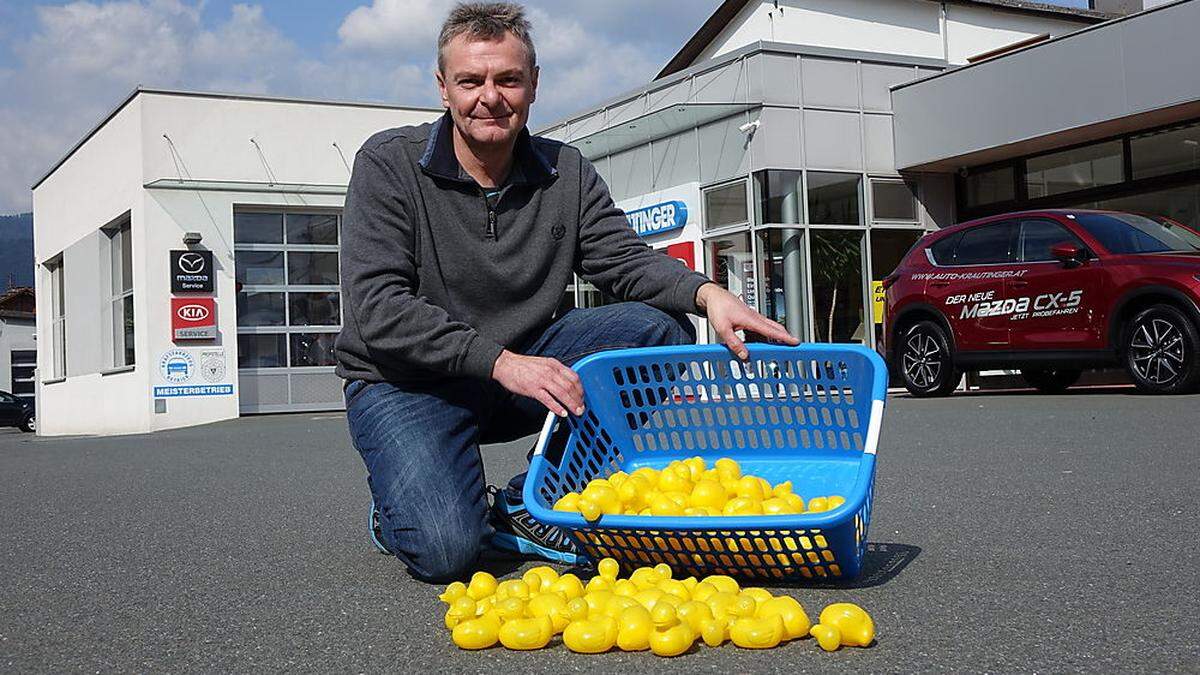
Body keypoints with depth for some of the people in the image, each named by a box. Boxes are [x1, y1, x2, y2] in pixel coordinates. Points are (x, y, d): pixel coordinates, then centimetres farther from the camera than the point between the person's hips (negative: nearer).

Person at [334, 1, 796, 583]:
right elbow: (377, 309, -20)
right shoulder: (388, 164, -11)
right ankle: (398, 508, 11)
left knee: (661, 330, -16)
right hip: (405, 381, -5)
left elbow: (626, 260, -3)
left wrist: (706, 293, -26)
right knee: (445, 550, -29)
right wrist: (499, 361, -30)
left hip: (522, 364, 5)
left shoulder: (566, 174, 2)